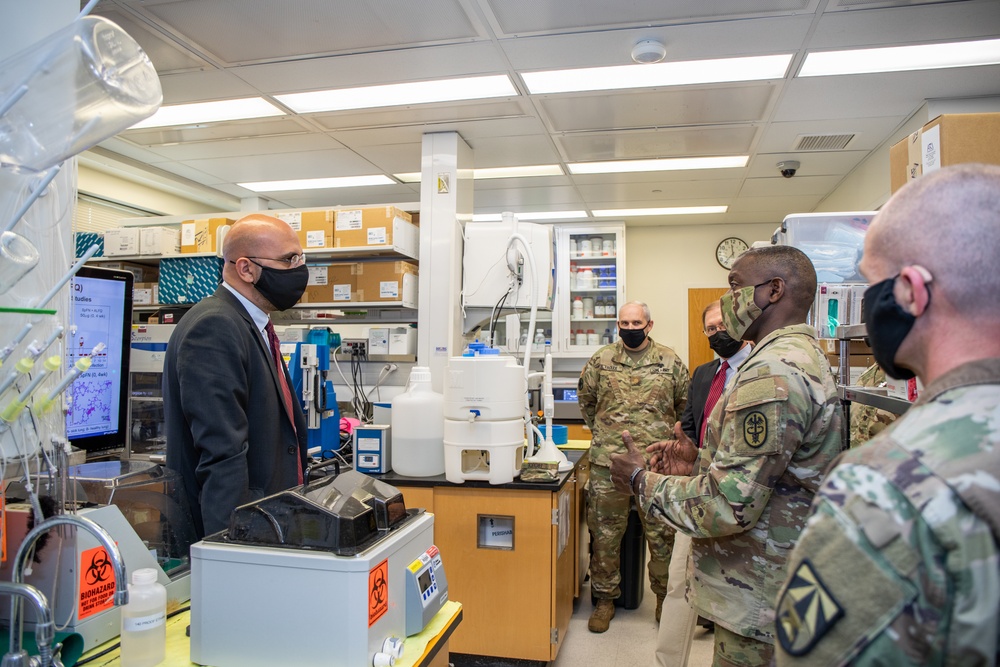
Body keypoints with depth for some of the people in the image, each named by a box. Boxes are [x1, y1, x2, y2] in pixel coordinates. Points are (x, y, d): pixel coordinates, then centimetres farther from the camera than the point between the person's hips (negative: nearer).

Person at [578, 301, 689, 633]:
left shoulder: (670, 361, 3)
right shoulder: (601, 360, 4)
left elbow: (686, 405, 13)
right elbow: (585, 399, 17)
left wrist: (671, 436, 10)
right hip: (608, 463, 1)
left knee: (662, 534, 9)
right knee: (605, 534, 9)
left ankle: (665, 597, 30)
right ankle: (605, 599, 25)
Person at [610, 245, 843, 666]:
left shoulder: (773, 373, -25)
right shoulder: (804, 357, 10)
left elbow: (731, 504, -29)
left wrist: (642, 481, -16)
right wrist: (700, 461, 8)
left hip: (759, 597, -10)